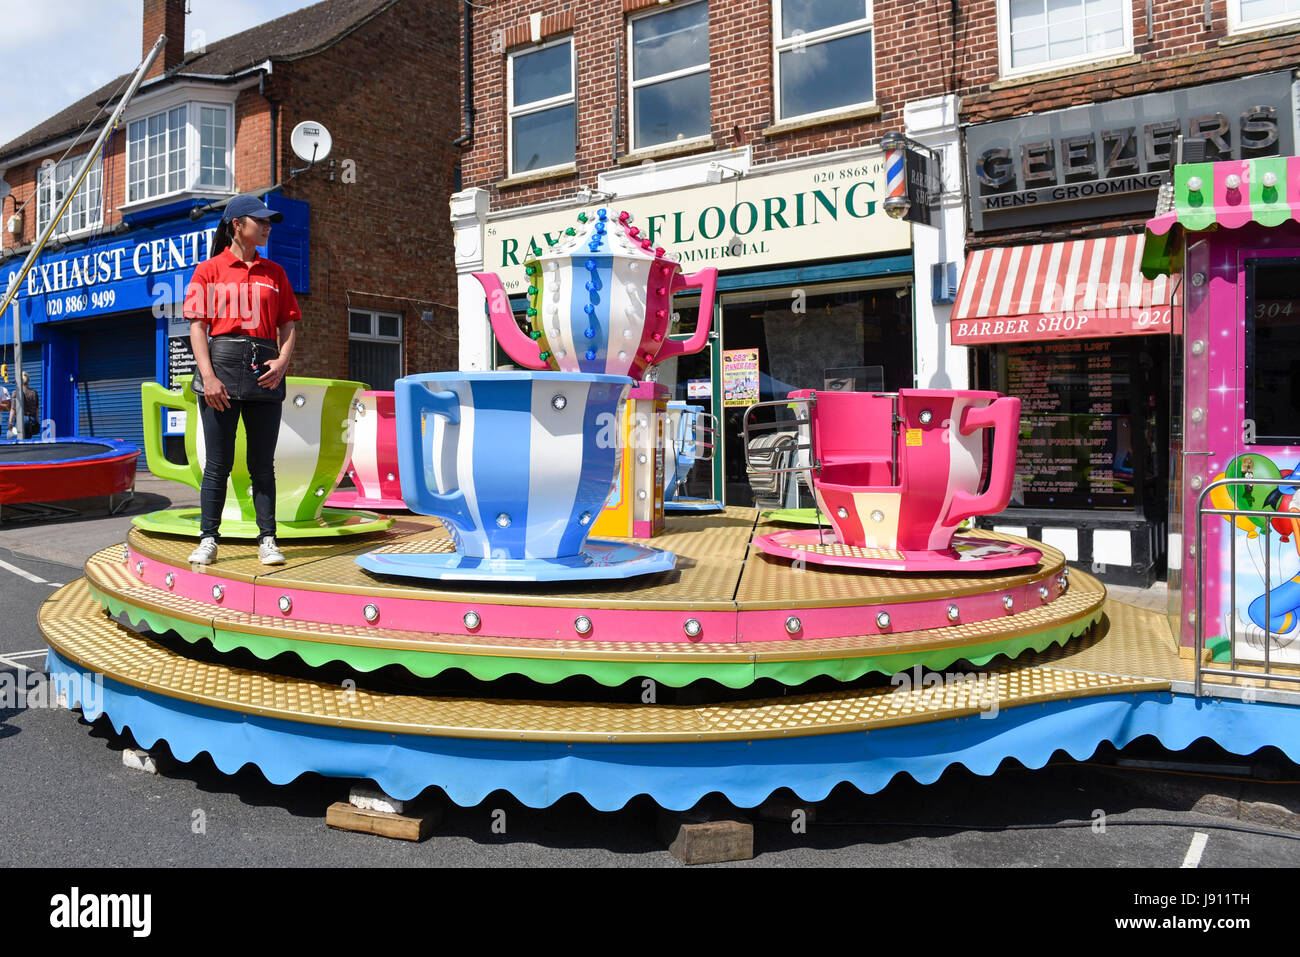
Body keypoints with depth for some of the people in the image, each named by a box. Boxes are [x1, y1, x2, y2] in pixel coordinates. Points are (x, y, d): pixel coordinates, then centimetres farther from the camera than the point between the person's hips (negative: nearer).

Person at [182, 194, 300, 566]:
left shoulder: (275, 273, 16)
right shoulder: (210, 269, 6)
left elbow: (288, 323, 14)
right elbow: (198, 325, 0)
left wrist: (282, 361, -4)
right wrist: (208, 375, -11)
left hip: (265, 372, 3)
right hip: (223, 362, -2)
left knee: (262, 464, 5)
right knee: (218, 463, 0)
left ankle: (267, 539, 9)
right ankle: (208, 539, 8)